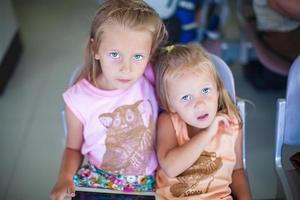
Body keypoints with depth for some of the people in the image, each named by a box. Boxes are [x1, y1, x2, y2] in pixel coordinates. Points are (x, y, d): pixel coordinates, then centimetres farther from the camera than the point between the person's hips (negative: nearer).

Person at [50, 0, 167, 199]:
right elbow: (74, 148, 2)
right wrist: (65, 178, -14)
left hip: (151, 180, 0)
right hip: (99, 178, 1)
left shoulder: (151, 77, -16)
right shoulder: (78, 99, -14)